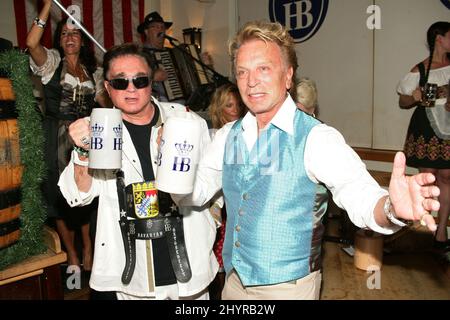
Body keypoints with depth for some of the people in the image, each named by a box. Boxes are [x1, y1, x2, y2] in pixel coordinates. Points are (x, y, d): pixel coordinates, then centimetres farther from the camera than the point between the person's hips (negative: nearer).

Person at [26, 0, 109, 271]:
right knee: (61, 195, 3)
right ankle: (72, 254, 18)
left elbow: (105, 102, 18)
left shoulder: (93, 71, 14)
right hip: (58, 139, -3)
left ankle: (87, 249, 22)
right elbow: (32, 43, -18)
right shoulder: (52, 62, 2)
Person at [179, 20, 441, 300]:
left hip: (288, 286, -4)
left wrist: (392, 207, -49)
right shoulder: (228, 135, 0)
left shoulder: (316, 137, -17)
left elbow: (357, 194, -29)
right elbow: (195, 191, 4)